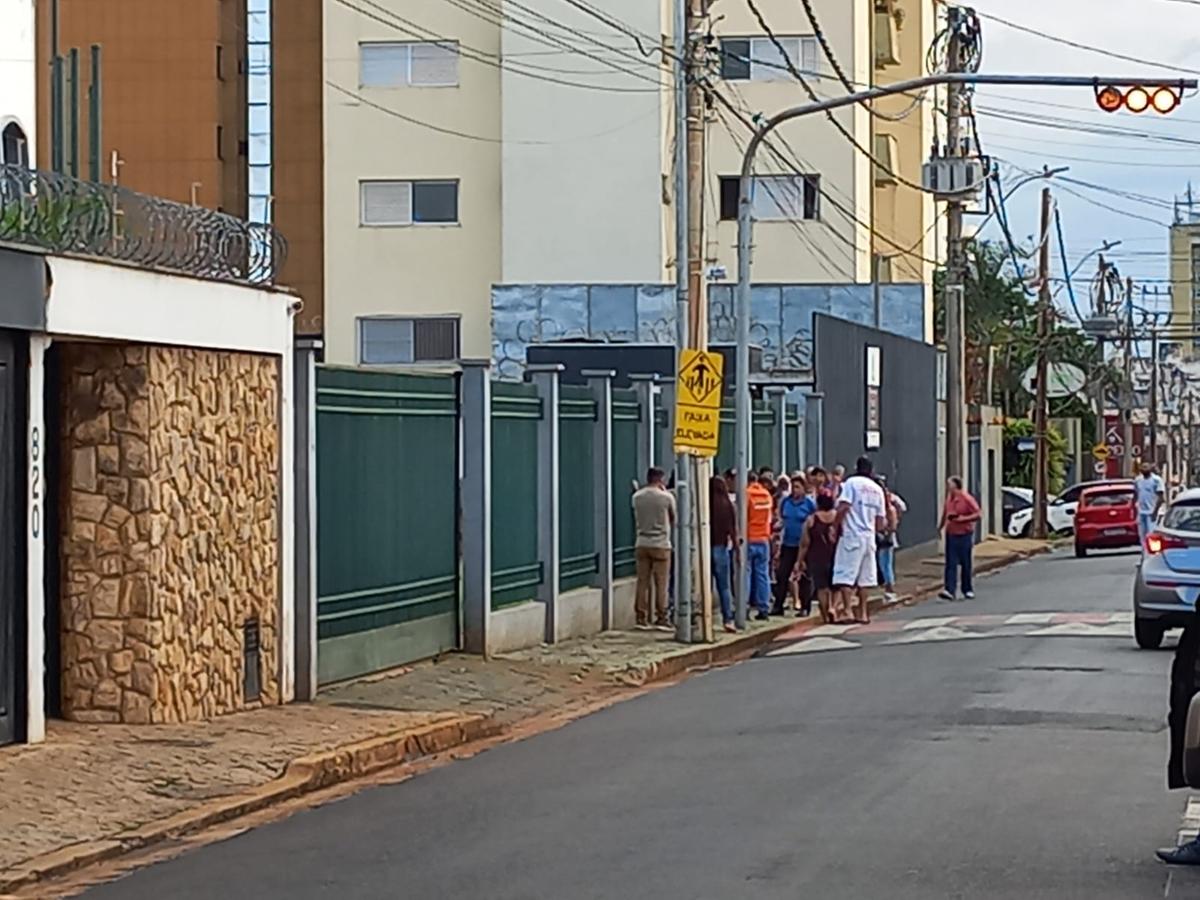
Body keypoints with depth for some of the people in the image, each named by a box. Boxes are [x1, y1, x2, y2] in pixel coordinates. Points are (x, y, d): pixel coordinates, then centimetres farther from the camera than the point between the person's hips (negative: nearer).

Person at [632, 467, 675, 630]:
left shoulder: (637, 497, 2)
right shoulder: (666, 497, -7)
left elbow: (636, 518, 11)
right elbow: (673, 520, 5)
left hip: (642, 543, 4)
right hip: (661, 544, -4)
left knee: (643, 582, 6)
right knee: (661, 583, 0)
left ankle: (641, 618, 6)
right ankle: (661, 618, 0)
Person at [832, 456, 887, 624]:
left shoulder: (851, 483, -4)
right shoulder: (877, 489, 12)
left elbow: (843, 507, -17)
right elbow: (880, 521, 14)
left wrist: (836, 526, -7)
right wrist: (884, 524, 36)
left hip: (851, 535, -6)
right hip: (869, 536, 6)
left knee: (845, 575, -8)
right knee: (864, 577, 12)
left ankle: (848, 611, -18)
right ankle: (862, 613, 14)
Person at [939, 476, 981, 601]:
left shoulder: (967, 499, -11)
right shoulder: (949, 499, 6)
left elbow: (977, 515, -12)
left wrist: (963, 518, -22)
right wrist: (941, 526, 26)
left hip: (964, 535, -4)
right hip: (951, 535, 4)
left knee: (965, 564, 5)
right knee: (951, 564, -4)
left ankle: (968, 590, 17)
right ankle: (949, 590, -10)